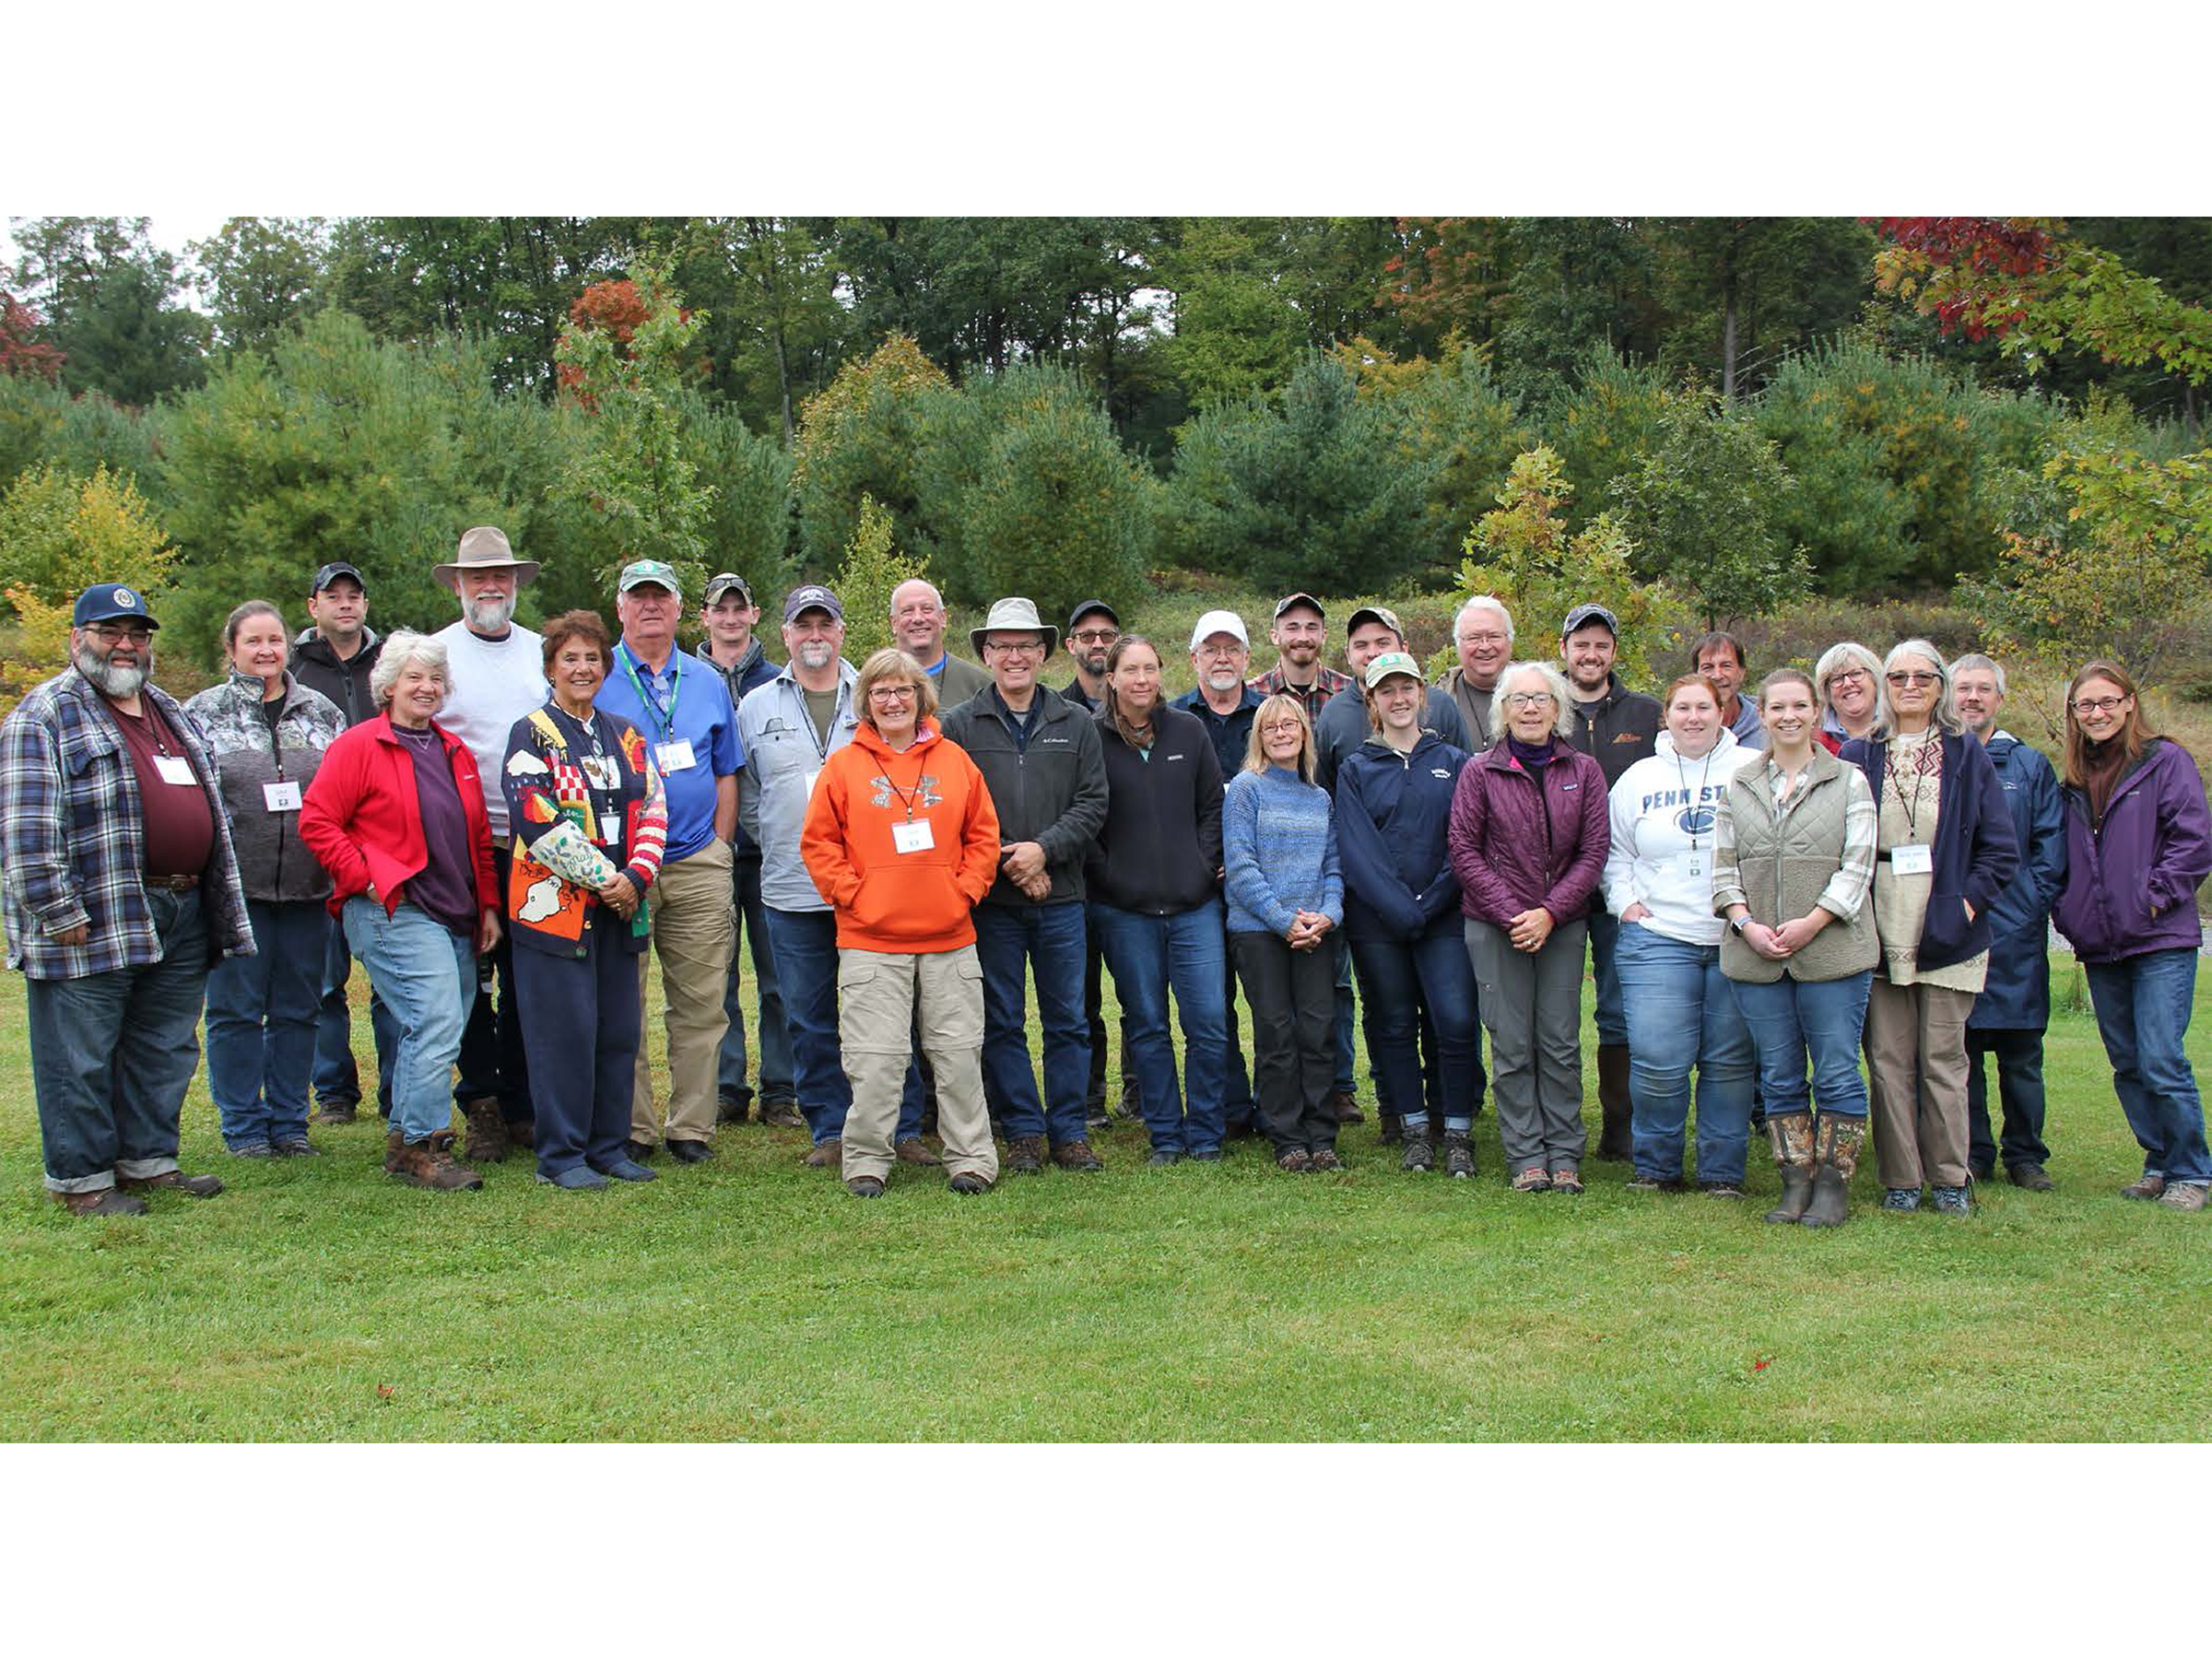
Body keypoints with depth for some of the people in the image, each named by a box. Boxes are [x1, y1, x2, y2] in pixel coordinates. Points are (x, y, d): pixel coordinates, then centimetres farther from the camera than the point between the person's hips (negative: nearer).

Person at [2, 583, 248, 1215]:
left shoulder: (172, 713, 20)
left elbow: (209, 810, 25)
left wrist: (221, 905, 20)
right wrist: (58, 912, -19)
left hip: (181, 919, 8)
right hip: (92, 925, -7)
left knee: (164, 1051, 13)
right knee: (81, 1057, 0)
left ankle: (148, 1161, 24)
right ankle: (80, 1178, 10)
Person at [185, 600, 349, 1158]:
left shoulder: (322, 713, 11)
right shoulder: (204, 712, 3)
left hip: (307, 887, 3)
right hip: (235, 885, -3)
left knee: (298, 1008, 8)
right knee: (235, 1008, 2)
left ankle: (289, 1121, 18)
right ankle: (244, 1126, 12)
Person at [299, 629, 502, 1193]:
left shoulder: (456, 753, 18)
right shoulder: (358, 746, -2)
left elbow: (479, 839, 22)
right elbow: (316, 821, -8)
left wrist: (488, 907, 14)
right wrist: (369, 880, -11)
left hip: (456, 917, 7)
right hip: (393, 914, -7)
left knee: (431, 1033, 8)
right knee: (438, 1023, -17)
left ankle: (404, 1140, 19)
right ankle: (425, 1146, -9)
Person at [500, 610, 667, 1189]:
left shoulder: (625, 736, 15)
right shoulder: (531, 735, -2)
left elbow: (652, 810, 9)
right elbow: (538, 822, -12)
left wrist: (635, 878, -8)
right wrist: (602, 878, -15)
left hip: (621, 903, 6)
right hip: (554, 902, -6)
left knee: (619, 1028, 7)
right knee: (564, 1028, -4)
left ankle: (609, 1146, 17)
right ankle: (561, 1156, 4)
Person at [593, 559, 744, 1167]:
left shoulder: (707, 683, 14)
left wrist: (718, 853, 7)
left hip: (698, 865, 3)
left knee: (701, 1002, 2)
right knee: (621, 1006, -2)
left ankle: (692, 1126, 11)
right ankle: (630, 1129, 6)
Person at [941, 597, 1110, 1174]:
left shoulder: (1076, 724, 8)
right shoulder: (959, 726, 3)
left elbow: (1092, 803, 2)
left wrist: (1044, 849, -12)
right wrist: (1005, 862, -11)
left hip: (1060, 896, 1)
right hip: (991, 899, -1)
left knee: (1067, 1019, 5)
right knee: (1002, 1022, 4)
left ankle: (1068, 1131, 14)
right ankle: (1023, 1133, 13)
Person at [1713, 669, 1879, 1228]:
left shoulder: (1849, 782, 4)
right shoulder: (1739, 786, 13)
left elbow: (1857, 865, -3)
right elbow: (1723, 867, 10)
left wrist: (1812, 923, -14)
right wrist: (1746, 924, -7)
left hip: (1832, 951, -3)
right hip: (1757, 954, 3)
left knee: (1837, 1073, -1)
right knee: (1779, 1077, 7)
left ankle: (1833, 1184, 7)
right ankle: (1796, 1182, 14)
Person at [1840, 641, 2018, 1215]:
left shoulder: (1968, 756, 6)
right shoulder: (1857, 756, 7)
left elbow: (2001, 848, 5)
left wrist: (1968, 902, -6)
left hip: (1947, 934, -1)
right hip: (1880, 934, 1)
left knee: (1943, 1060, 2)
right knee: (1889, 1061, 2)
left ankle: (1949, 1180, 11)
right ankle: (1900, 1181, 10)